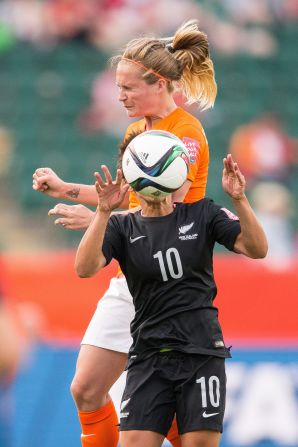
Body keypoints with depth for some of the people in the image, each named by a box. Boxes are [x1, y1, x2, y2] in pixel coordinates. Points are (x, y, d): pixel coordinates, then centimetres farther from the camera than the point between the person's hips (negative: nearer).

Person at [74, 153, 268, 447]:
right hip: (149, 359, 0)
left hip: (202, 355, 0)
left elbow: (257, 250, -7)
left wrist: (239, 200, -22)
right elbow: (85, 268, -14)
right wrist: (103, 212, -27)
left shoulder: (202, 214, 5)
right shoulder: (122, 227, 4)